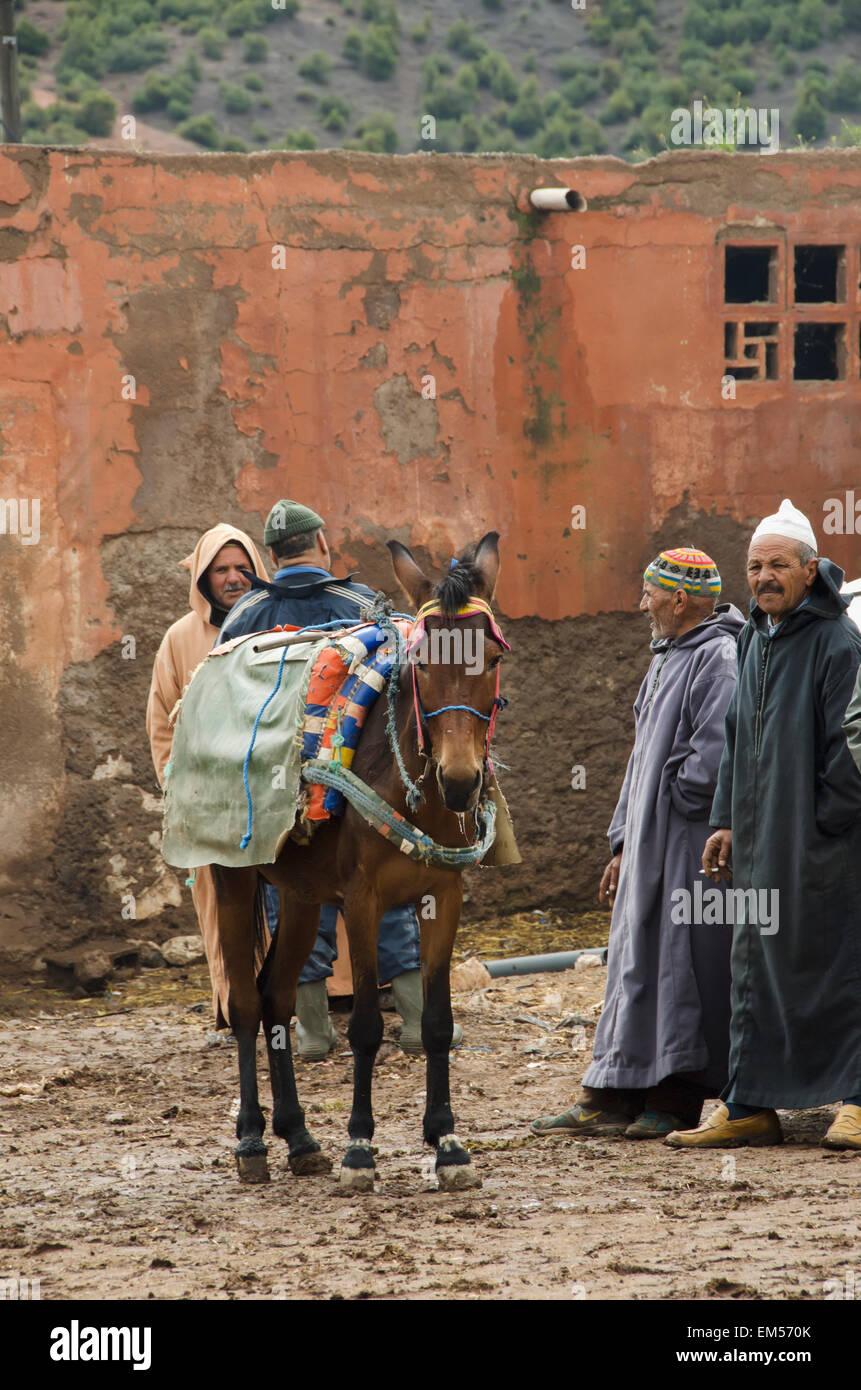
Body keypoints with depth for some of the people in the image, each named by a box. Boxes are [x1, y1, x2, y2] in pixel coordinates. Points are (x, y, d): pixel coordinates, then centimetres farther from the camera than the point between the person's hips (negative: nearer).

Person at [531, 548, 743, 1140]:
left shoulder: (718, 659, -14)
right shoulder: (668, 659, 19)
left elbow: (714, 757, -24)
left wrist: (677, 801, -12)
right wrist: (622, 844, 22)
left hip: (691, 847, -10)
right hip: (651, 846, 10)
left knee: (680, 966, -6)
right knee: (636, 966, 9)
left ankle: (675, 1102, -2)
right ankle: (612, 1100, 10)